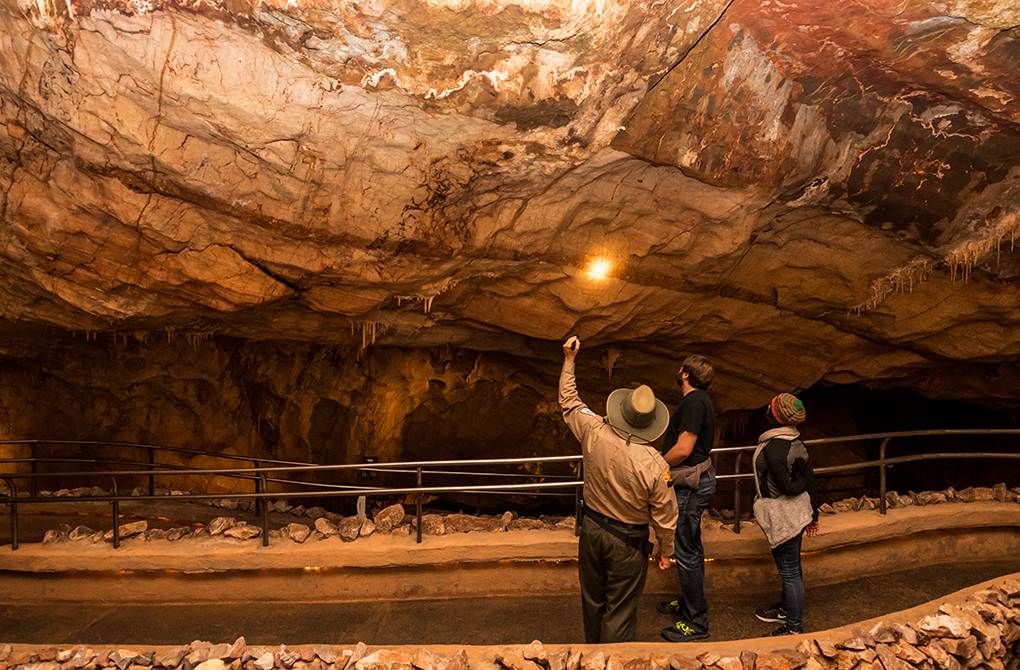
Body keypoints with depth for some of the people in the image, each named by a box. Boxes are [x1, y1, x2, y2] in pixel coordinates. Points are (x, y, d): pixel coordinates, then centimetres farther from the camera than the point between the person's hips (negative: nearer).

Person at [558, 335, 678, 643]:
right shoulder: (655, 465, -26)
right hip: (628, 542, -4)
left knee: (593, 600, 25)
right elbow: (664, 515, -14)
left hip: (592, 528, 5)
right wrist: (666, 551, 4)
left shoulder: (594, 433, -19)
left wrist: (569, 359, 7)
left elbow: (569, 402, 0)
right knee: (619, 612, 12)